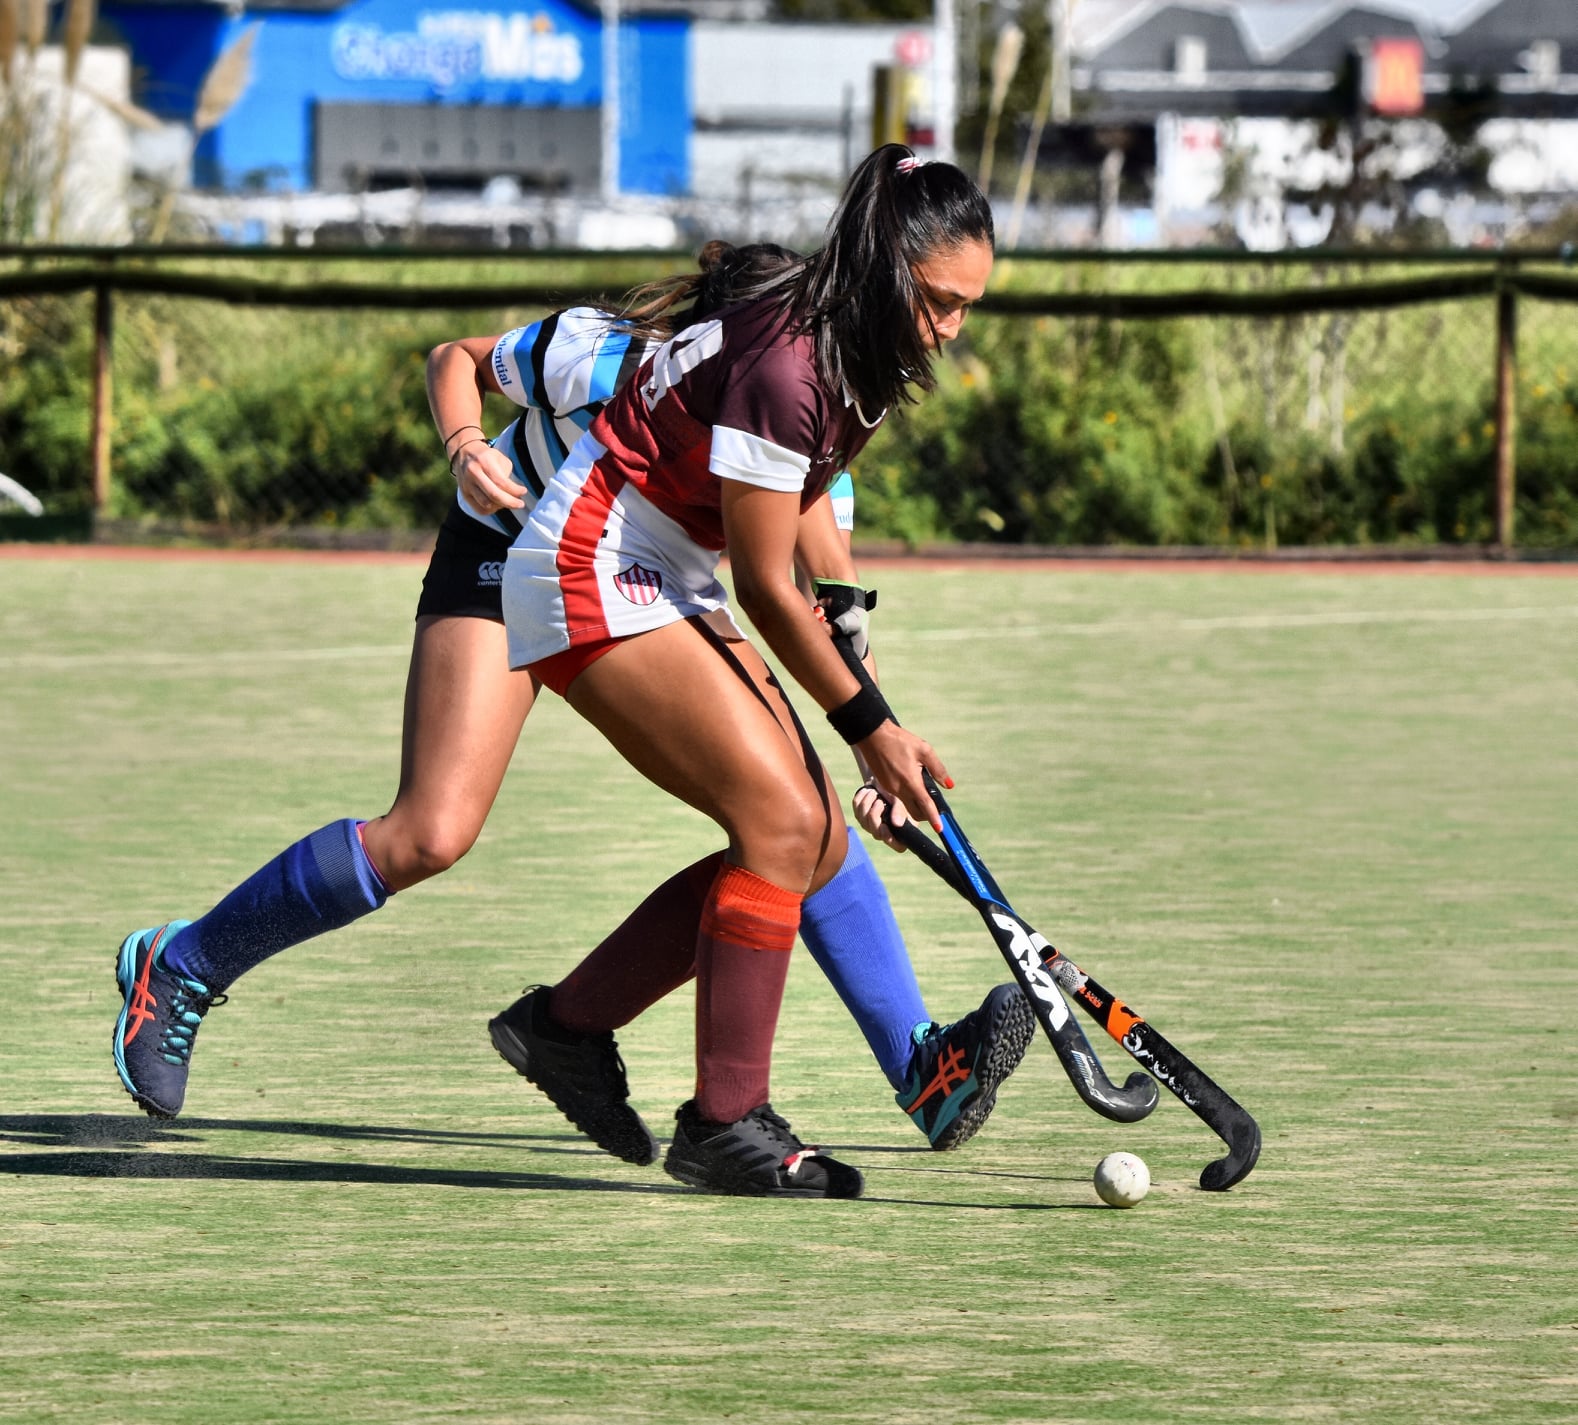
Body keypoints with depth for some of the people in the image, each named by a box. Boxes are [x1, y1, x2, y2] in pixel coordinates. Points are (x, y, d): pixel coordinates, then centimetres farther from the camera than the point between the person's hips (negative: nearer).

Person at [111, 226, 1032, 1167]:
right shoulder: (595, 361, -30)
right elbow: (456, 360, -9)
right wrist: (466, 450, -29)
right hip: (506, 560, -4)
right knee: (431, 836, -18)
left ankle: (920, 1068, -15)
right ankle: (178, 968, 0)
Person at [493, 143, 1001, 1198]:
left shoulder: (858, 353, 3)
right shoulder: (783, 365, -26)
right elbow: (766, 589, -19)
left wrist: (852, 616, 10)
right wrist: (870, 727, -10)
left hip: (667, 587, 10)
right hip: (591, 578, -10)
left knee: (817, 849, 3)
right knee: (784, 823, -19)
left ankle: (567, 1020, 13)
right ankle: (725, 1124, -15)